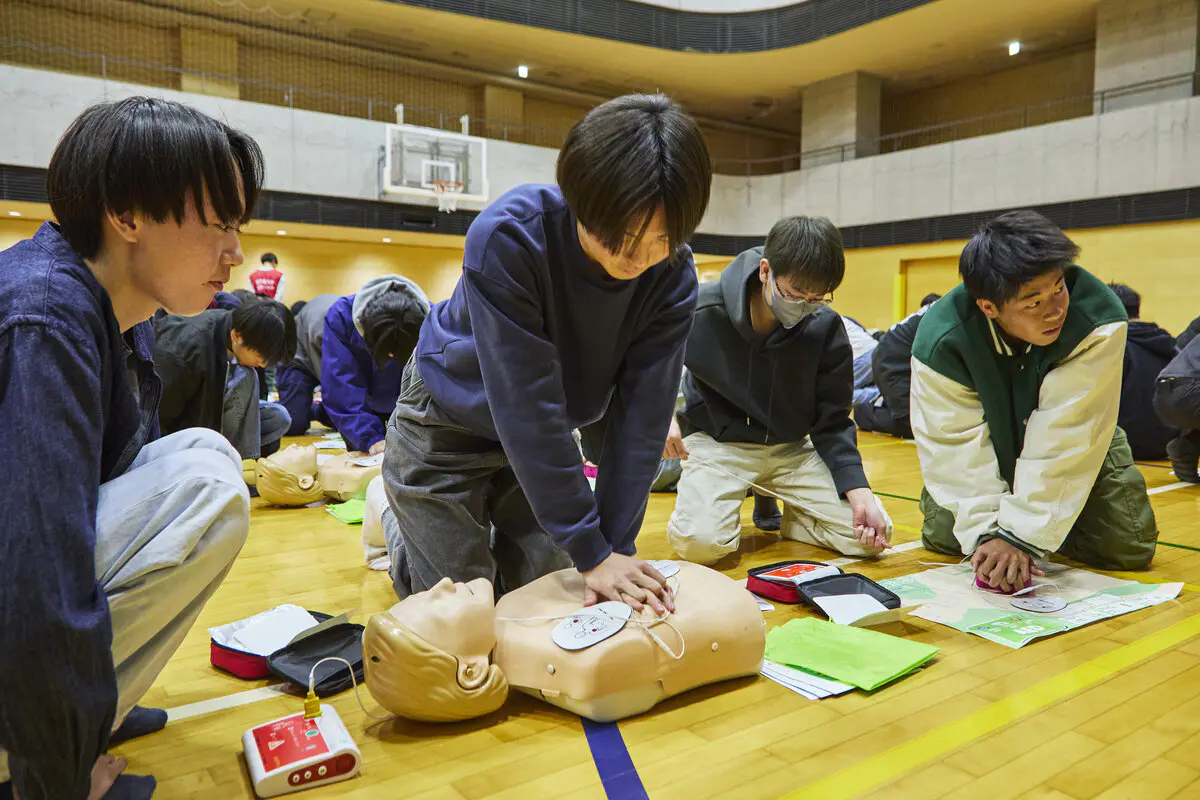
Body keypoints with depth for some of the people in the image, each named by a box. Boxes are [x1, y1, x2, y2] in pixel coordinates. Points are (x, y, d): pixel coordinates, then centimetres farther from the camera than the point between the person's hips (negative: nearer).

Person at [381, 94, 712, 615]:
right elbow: (527, 407, -36)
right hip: (450, 422, -4)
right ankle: (392, 514, 31)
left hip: (543, 436, 5)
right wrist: (591, 552, -32)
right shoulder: (507, 238, -36)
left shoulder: (672, 276, -22)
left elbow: (641, 415, -20)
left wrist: (618, 546, -22)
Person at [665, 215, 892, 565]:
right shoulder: (703, 310, -19)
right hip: (717, 443, -2)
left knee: (870, 535, -11)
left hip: (791, 448, 3)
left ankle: (774, 508, 13)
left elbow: (832, 421, -5)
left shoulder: (826, 328, -12)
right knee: (700, 541, -29)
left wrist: (859, 492, -18)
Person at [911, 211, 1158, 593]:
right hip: (992, 445, 0)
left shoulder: (1098, 321, -35)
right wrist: (985, 532, -37)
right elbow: (956, 449, -27)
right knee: (943, 535, -11)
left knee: (1128, 546, -11)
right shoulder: (940, 341, -32)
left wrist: (1021, 535, -37)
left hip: (1079, 448, 0)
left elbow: (1064, 442, -36)